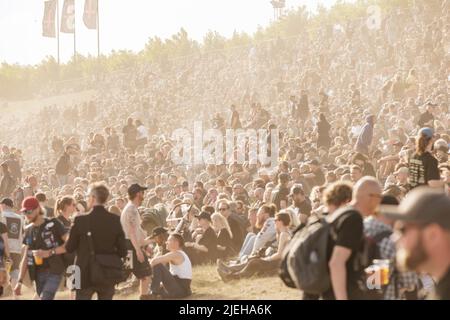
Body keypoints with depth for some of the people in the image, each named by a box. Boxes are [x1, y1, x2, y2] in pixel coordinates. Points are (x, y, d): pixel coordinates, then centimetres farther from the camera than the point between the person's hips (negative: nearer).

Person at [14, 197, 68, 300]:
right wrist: (19, 281, 7)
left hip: (54, 271, -6)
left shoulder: (53, 224, -4)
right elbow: (25, 258, 14)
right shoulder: (29, 230, 12)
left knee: (45, 298, -19)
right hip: (38, 274, 6)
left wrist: (49, 252, -19)